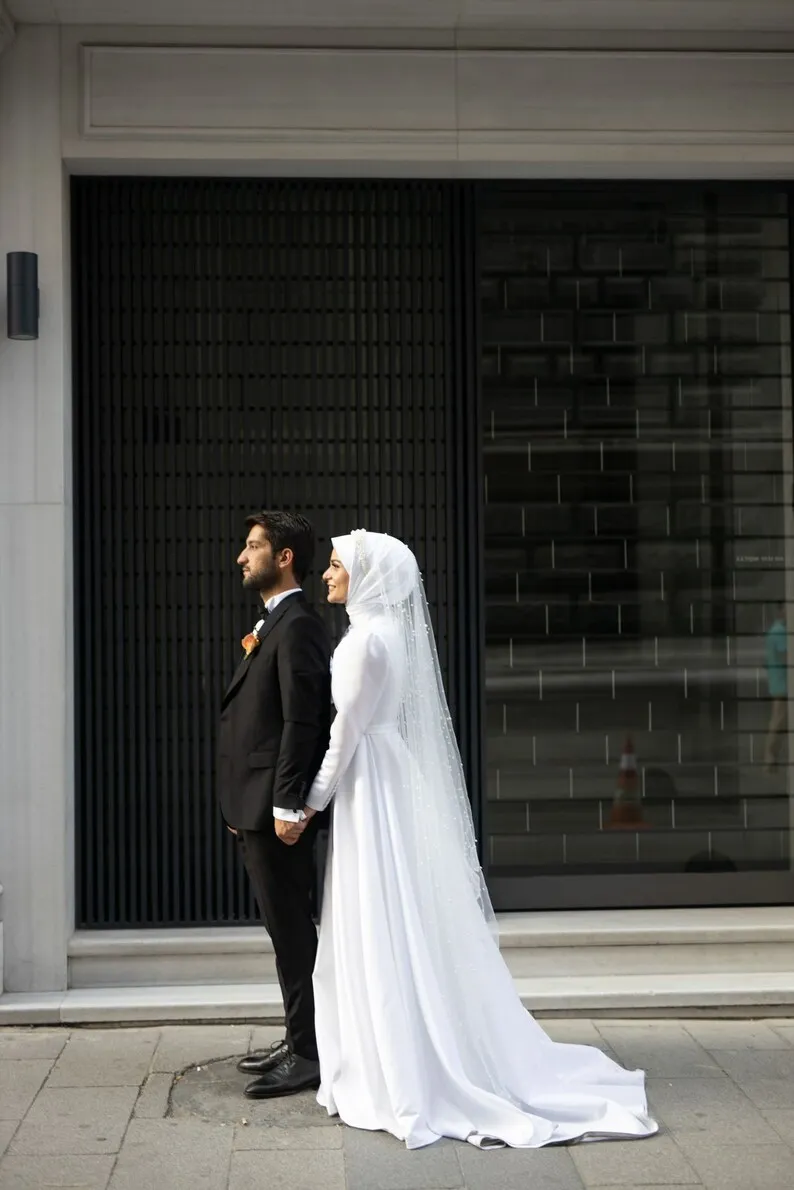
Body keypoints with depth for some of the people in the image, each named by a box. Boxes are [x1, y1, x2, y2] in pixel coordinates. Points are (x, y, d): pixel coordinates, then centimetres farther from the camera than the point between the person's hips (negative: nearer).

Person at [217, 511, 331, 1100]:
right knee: (289, 929, 16)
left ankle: (310, 1054, 5)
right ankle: (301, 1039, 25)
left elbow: (302, 721, -20)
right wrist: (247, 809, 17)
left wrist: (287, 804, -22)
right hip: (259, 807, 10)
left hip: (277, 807, -10)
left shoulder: (297, 625, -14)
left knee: (293, 930, -3)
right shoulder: (274, 625, 17)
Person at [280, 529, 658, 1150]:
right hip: (390, 784, 9)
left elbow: (346, 732, -16)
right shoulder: (387, 630, 12)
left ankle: (404, 1080, 5)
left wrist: (311, 803, -10)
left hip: (370, 794, -9)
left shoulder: (367, 637, -16)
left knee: (382, 936, -3)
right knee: (409, 932, 13)